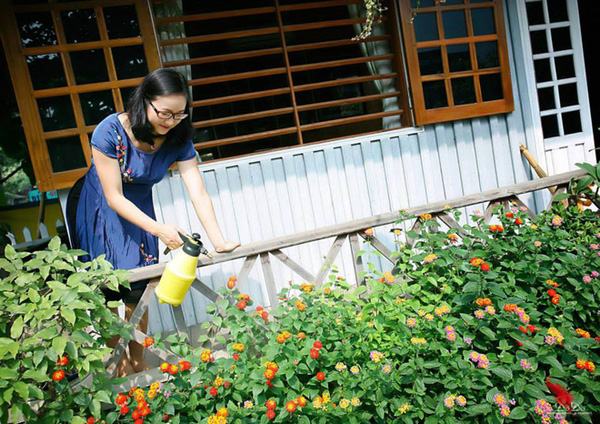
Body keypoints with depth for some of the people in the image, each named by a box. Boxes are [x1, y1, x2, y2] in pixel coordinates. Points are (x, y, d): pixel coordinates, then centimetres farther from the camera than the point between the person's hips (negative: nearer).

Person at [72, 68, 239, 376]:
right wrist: (159, 229, -36)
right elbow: (114, 198, -26)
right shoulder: (110, 132, -29)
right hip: (100, 211, -3)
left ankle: (138, 363, 21)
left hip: (139, 209, 3)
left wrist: (219, 242, -33)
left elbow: (198, 193, -23)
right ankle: (118, 363, 22)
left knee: (137, 292, 3)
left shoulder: (178, 138, -18)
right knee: (107, 294, 0)